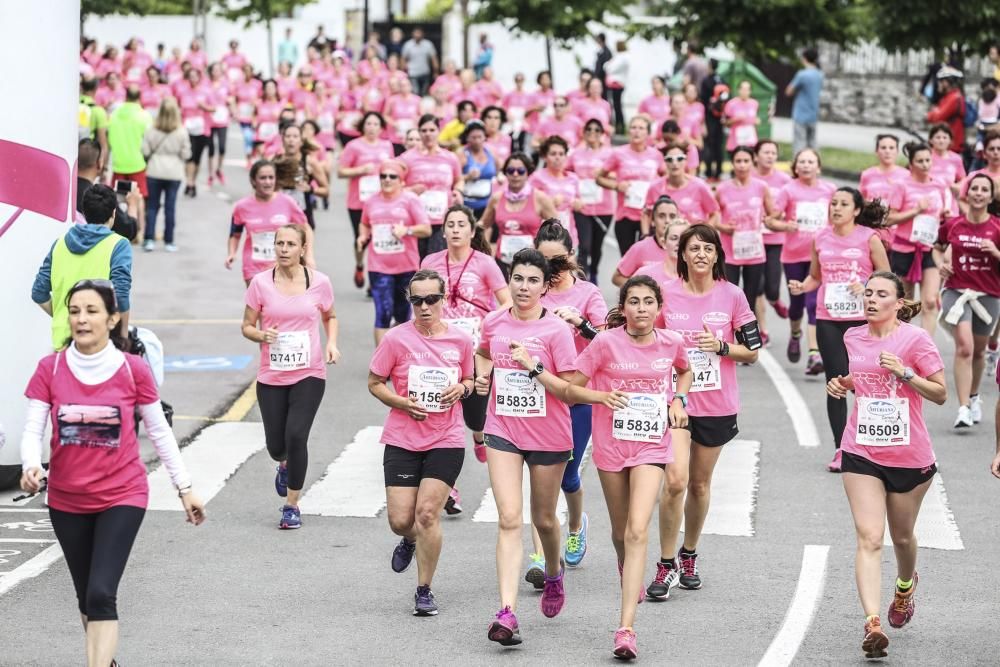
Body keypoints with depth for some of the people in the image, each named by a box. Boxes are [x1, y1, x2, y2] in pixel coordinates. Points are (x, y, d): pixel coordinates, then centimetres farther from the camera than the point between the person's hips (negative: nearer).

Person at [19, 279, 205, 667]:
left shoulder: (133, 370, -7)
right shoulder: (50, 370, -5)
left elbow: (159, 432, 3)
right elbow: (32, 430, -7)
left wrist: (185, 488, 6)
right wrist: (31, 467, -28)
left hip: (122, 497, -3)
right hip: (66, 501, 3)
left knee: (101, 595, -16)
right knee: (86, 596, 15)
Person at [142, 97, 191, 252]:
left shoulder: (151, 131, -8)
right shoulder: (181, 132, -9)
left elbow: (145, 151, -6)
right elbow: (186, 154, -6)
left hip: (154, 172, 0)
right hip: (174, 173, 0)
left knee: (152, 206, 9)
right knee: (170, 207, 5)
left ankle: (149, 239, 4)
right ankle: (168, 241, 8)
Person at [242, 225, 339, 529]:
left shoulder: (319, 282, -2)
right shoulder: (260, 283, -3)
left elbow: (330, 316, 16)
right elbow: (247, 326, 3)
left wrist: (331, 343, -2)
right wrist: (262, 335, -18)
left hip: (309, 374, -1)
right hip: (271, 377, 1)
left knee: (296, 435, -16)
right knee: (275, 444, 6)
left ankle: (292, 506, 1)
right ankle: (285, 465, 47)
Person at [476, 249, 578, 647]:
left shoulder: (556, 330, -12)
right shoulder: (494, 322, 0)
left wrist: (534, 368, -25)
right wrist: (483, 374, 4)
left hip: (549, 438, -2)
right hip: (503, 432, 2)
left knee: (543, 519, 14)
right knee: (509, 518, -11)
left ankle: (554, 572, 49)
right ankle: (507, 613, -19)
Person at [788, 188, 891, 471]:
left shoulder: (869, 238, -2)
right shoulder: (820, 239, 7)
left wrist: (867, 287, -16)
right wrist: (801, 287, -3)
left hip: (862, 318, -2)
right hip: (828, 320, 2)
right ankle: (840, 450, 6)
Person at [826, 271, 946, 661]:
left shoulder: (915, 339, -10)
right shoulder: (853, 338, 4)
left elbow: (940, 394, -10)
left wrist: (904, 372, -23)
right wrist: (843, 385, 3)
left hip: (910, 456, -2)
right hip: (862, 453, 2)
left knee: (901, 537, 16)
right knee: (869, 538, -11)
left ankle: (905, 586, 50)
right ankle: (872, 624, -20)